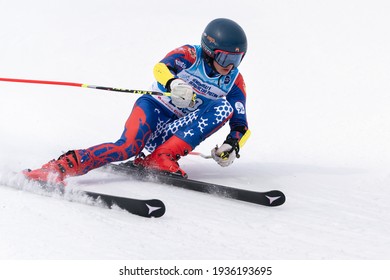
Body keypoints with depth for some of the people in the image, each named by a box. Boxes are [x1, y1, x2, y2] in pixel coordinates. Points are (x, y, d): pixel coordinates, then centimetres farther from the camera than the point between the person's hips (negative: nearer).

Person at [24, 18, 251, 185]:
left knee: (224, 108, -20)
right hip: (155, 109, -4)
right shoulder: (190, 55, -7)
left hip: (181, 128, 4)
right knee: (129, 146, -34)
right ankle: (57, 168, -38)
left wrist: (233, 145, -19)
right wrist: (172, 83, -50)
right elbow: (161, 68, -27)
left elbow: (241, 125, 3)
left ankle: (163, 157, -30)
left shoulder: (234, 81, 3)